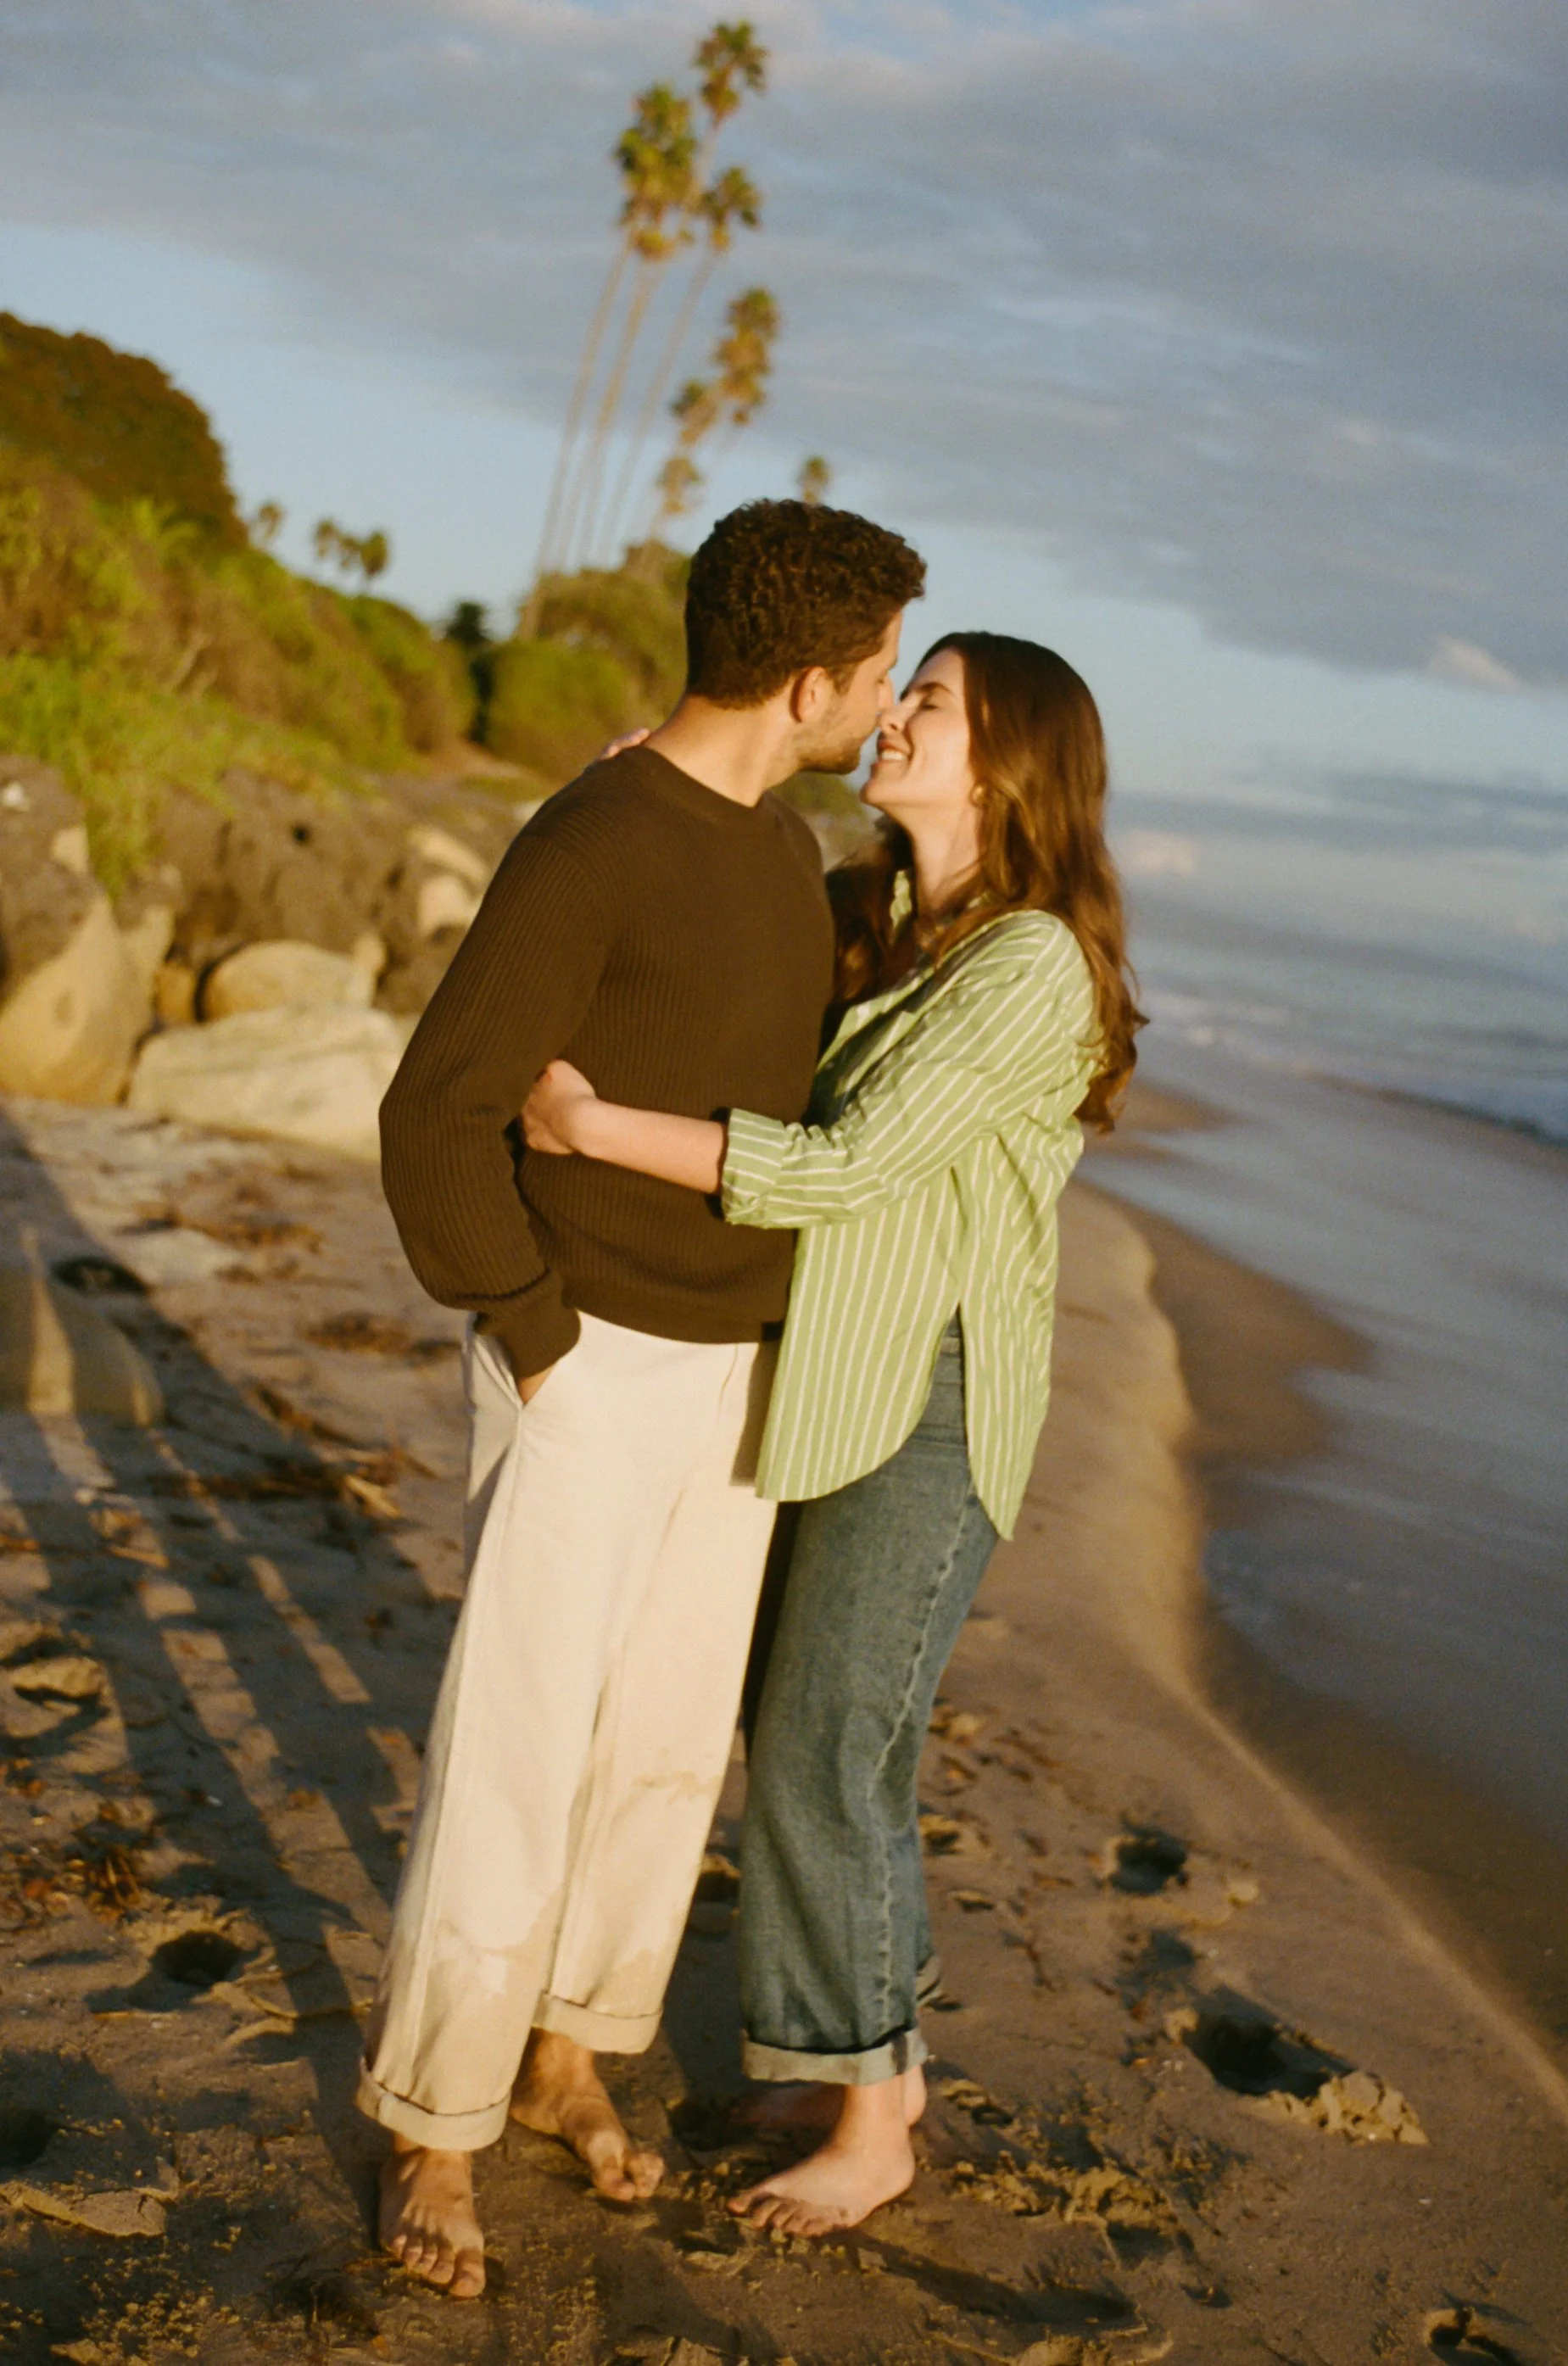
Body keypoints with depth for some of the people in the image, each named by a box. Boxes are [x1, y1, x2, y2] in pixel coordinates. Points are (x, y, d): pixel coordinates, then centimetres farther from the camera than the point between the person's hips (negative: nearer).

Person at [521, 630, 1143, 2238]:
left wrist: (596, 1126, -26)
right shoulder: (862, 916, 6)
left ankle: (870, 2129, 12)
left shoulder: (1029, 969, -20)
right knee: (831, 1733, 15)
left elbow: (845, 1169, -26)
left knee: (821, 1754, -4)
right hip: (825, 1378, 9)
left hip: (930, 1402, -8)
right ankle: (881, 2057, 32)